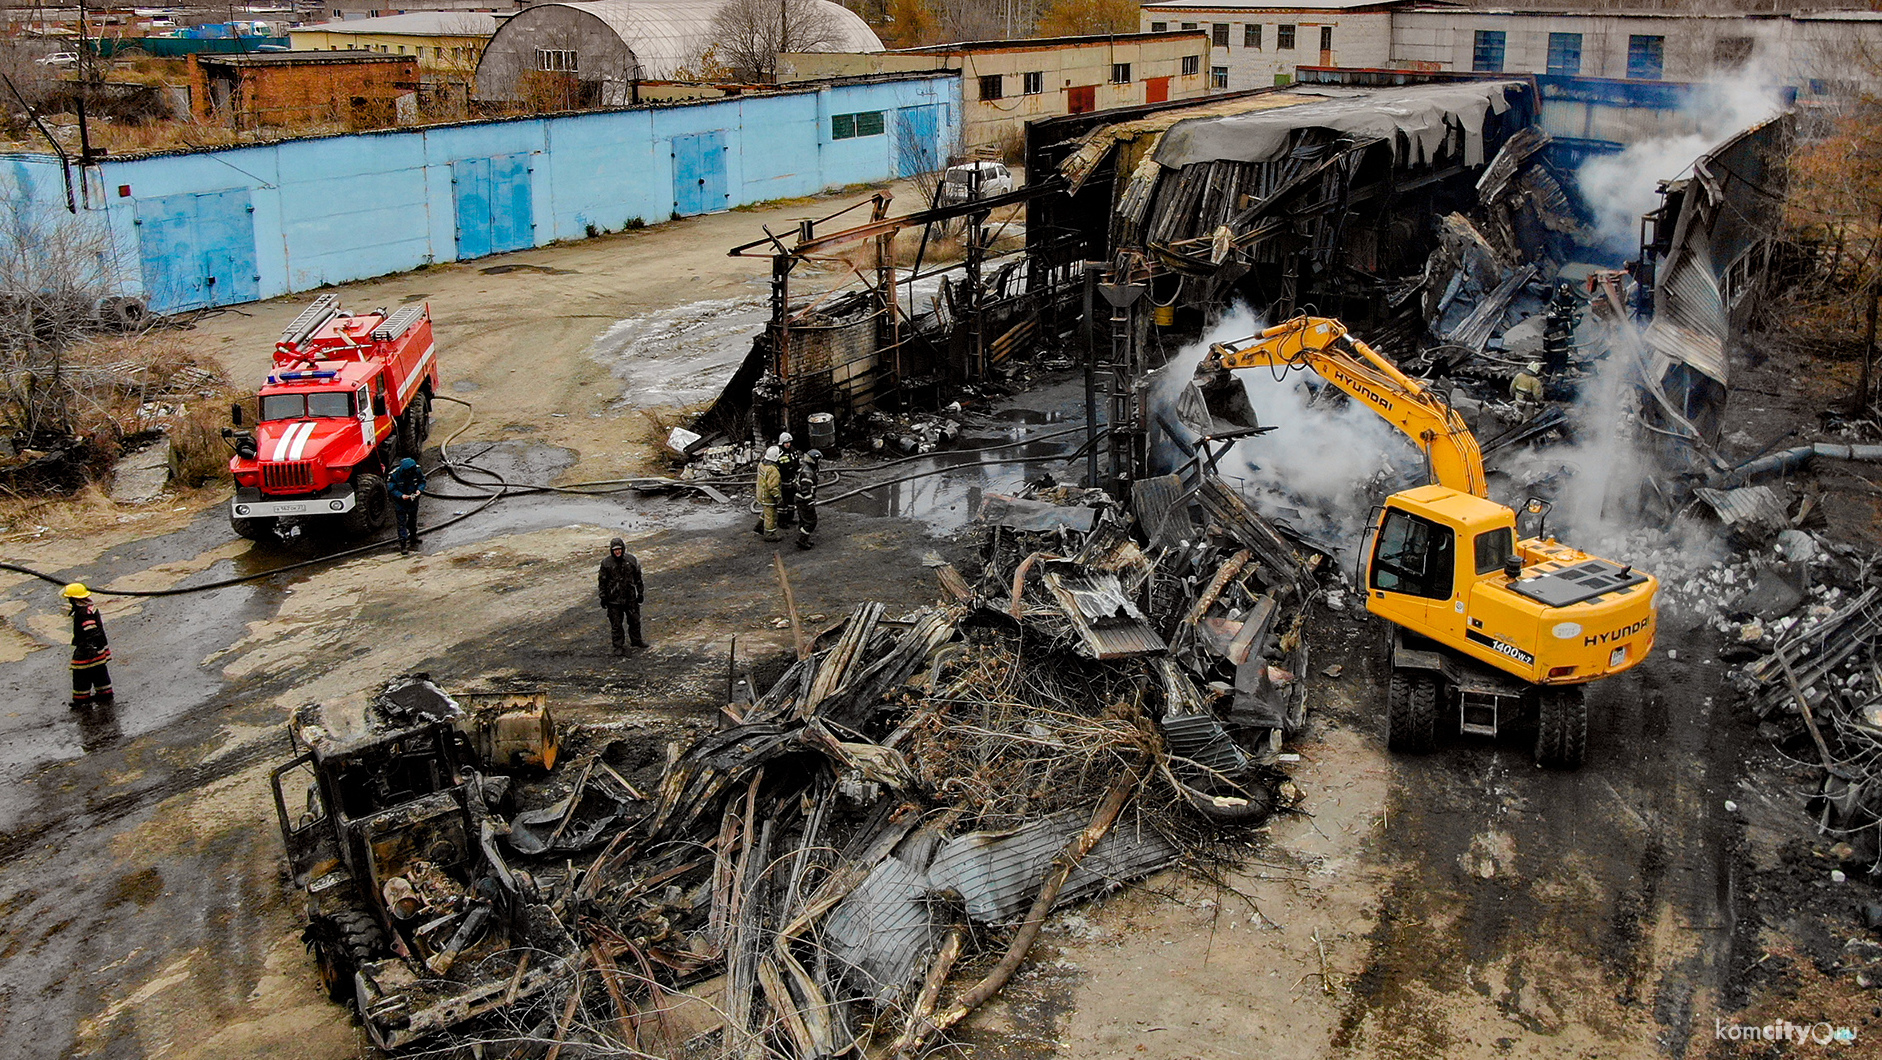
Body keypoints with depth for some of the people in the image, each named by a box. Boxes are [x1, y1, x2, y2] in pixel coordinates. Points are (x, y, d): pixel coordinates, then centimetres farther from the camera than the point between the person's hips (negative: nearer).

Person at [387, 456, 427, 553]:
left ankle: (413, 538, 41)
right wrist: (401, 495, -32)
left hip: (413, 501, 3)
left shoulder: (417, 471, -17)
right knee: (402, 522, -3)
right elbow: (391, 489, -17)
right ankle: (403, 543, 4)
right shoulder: (394, 475, -25)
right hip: (400, 502, -3)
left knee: (413, 520, 20)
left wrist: (420, 489, -19)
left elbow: (422, 481, 0)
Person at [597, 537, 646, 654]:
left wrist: (640, 592, 10)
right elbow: (602, 581, 0)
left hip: (630, 597, 2)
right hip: (614, 599, -2)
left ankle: (636, 640, 33)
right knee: (616, 624, 1)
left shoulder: (631, 560, 0)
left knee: (635, 620, 14)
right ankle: (619, 646, 11)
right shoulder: (606, 563, -6)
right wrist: (603, 597, -2)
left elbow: (638, 577, 9)